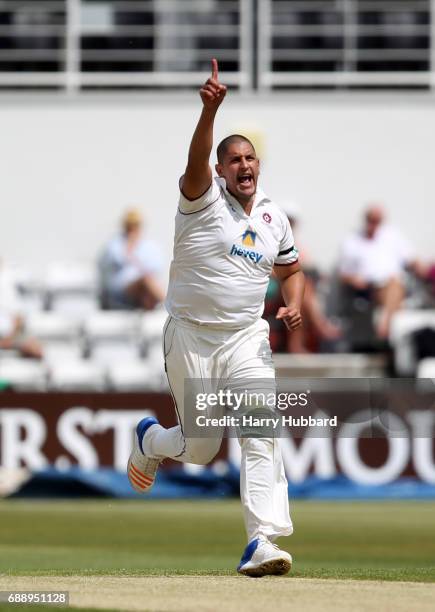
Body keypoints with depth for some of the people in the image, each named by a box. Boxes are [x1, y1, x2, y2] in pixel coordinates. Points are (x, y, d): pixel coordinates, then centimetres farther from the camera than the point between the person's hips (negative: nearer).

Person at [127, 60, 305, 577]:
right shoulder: (203, 199, -7)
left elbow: (290, 270, 24)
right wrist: (210, 110, -47)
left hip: (247, 339, 3)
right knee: (201, 446, 4)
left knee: (261, 436, -15)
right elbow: (196, 161, -29)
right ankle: (150, 439, 40)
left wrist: (293, 305, 1)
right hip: (190, 337, -3)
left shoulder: (274, 218, 8)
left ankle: (261, 543, -20)